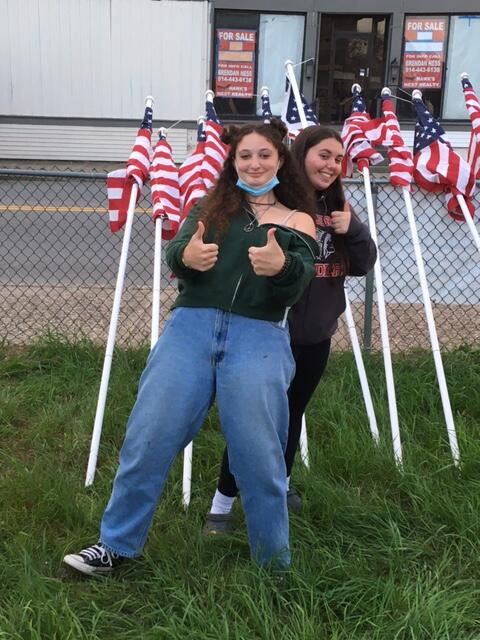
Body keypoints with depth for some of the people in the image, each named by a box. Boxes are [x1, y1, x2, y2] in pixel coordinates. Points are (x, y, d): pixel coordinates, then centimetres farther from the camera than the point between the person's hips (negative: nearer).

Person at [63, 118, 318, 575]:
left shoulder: (297, 221, 13)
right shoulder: (211, 207, 18)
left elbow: (299, 284, -3)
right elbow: (175, 252, 2)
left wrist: (281, 267, -26)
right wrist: (186, 256, -23)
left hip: (258, 336, -1)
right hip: (191, 326, 2)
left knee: (258, 455, -2)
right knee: (147, 438, -1)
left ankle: (275, 565, 18)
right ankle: (116, 544, 17)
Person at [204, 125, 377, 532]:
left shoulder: (336, 206, 7)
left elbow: (365, 265, 7)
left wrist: (353, 230, -9)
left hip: (316, 336, 6)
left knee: (293, 414, 20)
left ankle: (279, 484, 41)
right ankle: (222, 503, 17)